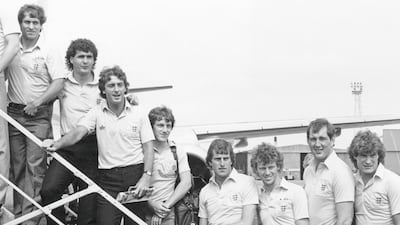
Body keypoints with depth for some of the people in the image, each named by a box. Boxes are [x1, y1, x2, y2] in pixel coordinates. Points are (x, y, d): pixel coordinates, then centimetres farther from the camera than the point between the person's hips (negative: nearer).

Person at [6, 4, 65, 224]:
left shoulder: (47, 52, -2)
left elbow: (59, 82, -7)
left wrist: (37, 103, -11)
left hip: (39, 115, -4)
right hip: (14, 113, 4)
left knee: (35, 166, -9)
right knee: (17, 166, 8)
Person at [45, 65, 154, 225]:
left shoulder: (138, 113, 4)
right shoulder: (97, 113, 3)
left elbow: (148, 147, 2)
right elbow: (77, 132, -11)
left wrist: (146, 177, -9)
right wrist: (57, 145, -31)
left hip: (135, 174, 1)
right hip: (107, 177, 0)